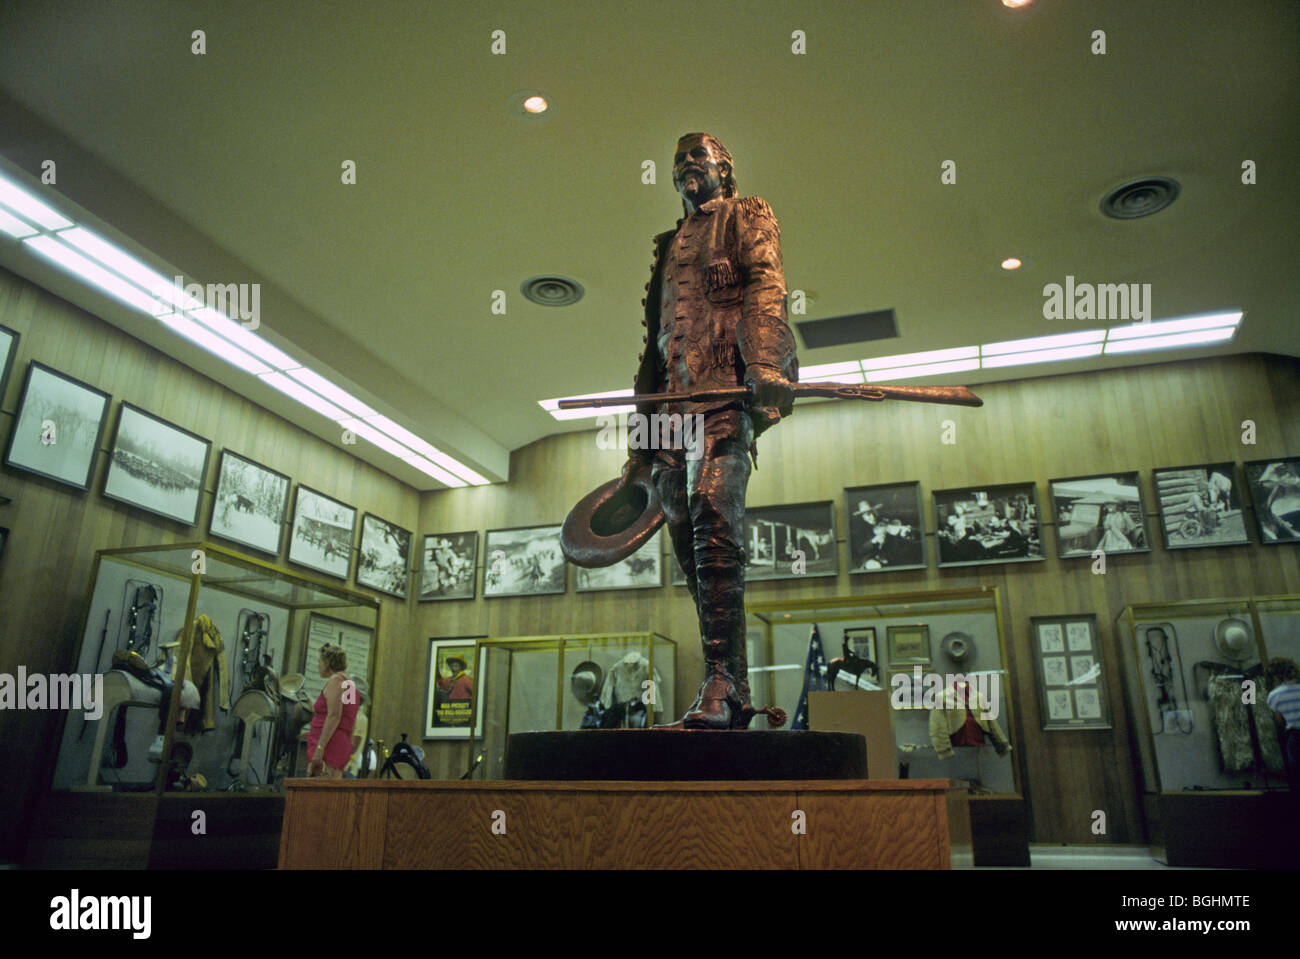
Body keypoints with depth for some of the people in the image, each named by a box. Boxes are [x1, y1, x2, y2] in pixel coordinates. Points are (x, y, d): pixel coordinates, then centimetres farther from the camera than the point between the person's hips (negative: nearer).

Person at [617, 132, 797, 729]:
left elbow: (766, 288, -5)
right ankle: (734, 697, 4)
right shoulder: (668, 247, 33)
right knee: (690, 543, 0)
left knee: (712, 519, -23)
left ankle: (721, 687, -24)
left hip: (725, 392, -6)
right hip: (673, 404, 7)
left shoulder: (746, 216, 15)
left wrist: (766, 365, -25)